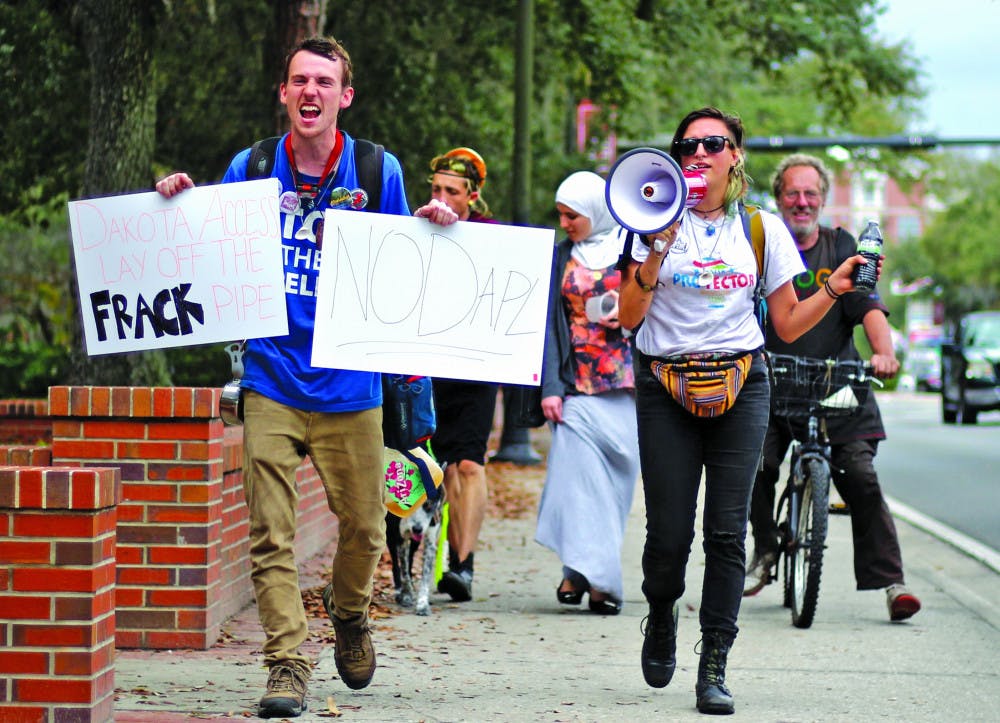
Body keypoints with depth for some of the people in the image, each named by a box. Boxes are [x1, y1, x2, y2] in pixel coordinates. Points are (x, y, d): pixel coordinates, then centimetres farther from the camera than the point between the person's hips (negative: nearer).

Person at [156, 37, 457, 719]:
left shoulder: (379, 172, 3)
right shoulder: (250, 170, 4)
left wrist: (430, 228, -8)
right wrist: (183, 202, -3)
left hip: (349, 381, 0)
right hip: (271, 376, 0)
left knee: (363, 525, 8)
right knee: (271, 533, -7)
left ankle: (349, 612, 38)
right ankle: (288, 663, -1)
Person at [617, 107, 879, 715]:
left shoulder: (763, 229, 8)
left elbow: (788, 324, 11)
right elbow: (629, 316, -3)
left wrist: (835, 290, -4)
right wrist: (656, 253, -16)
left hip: (740, 385, 1)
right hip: (665, 385, -1)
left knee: (727, 532, -6)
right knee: (669, 532, -4)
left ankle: (714, 667, -2)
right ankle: (663, 616, 28)